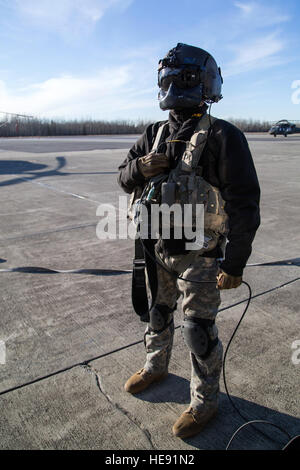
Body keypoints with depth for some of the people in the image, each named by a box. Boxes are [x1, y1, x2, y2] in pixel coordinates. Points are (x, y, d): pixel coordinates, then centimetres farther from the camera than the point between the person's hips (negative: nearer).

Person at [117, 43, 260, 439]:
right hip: (159, 250, 6)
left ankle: (205, 403, 29)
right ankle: (155, 367, 49)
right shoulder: (155, 134, 5)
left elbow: (244, 206, -16)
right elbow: (125, 179, 10)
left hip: (199, 257, -6)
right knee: (157, 314, 22)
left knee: (199, 330, 6)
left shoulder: (223, 137, -15)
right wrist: (142, 167, -14)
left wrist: (234, 264, -16)